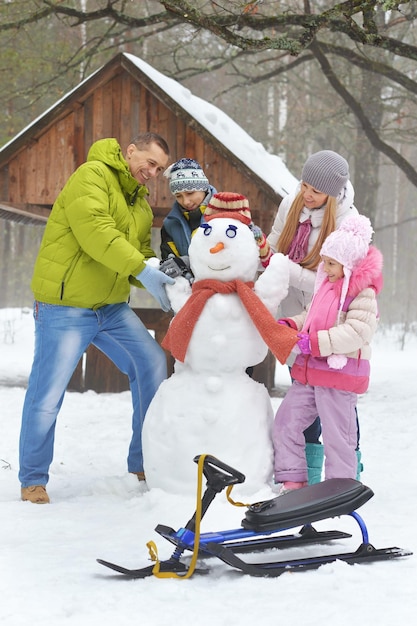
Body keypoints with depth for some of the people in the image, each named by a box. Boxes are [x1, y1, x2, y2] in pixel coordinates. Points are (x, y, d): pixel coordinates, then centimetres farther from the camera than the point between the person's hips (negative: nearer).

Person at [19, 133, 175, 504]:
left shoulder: (141, 203, 14)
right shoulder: (92, 176, -14)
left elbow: (140, 253, 9)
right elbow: (94, 230, -28)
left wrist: (158, 277, -13)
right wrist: (141, 267, -32)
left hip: (112, 306, 8)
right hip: (65, 306, -8)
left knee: (152, 363, 2)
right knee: (48, 393, -4)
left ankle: (145, 462, 13)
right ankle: (33, 479, 11)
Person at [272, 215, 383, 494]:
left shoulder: (363, 293, -14)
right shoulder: (326, 285, 14)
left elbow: (357, 332, -25)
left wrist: (315, 342, -28)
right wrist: (290, 326, 5)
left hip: (340, 373, -9)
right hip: (310, 370, 9)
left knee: (337, 435, 0)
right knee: (286, 420, 8)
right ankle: (292, 481, 16)